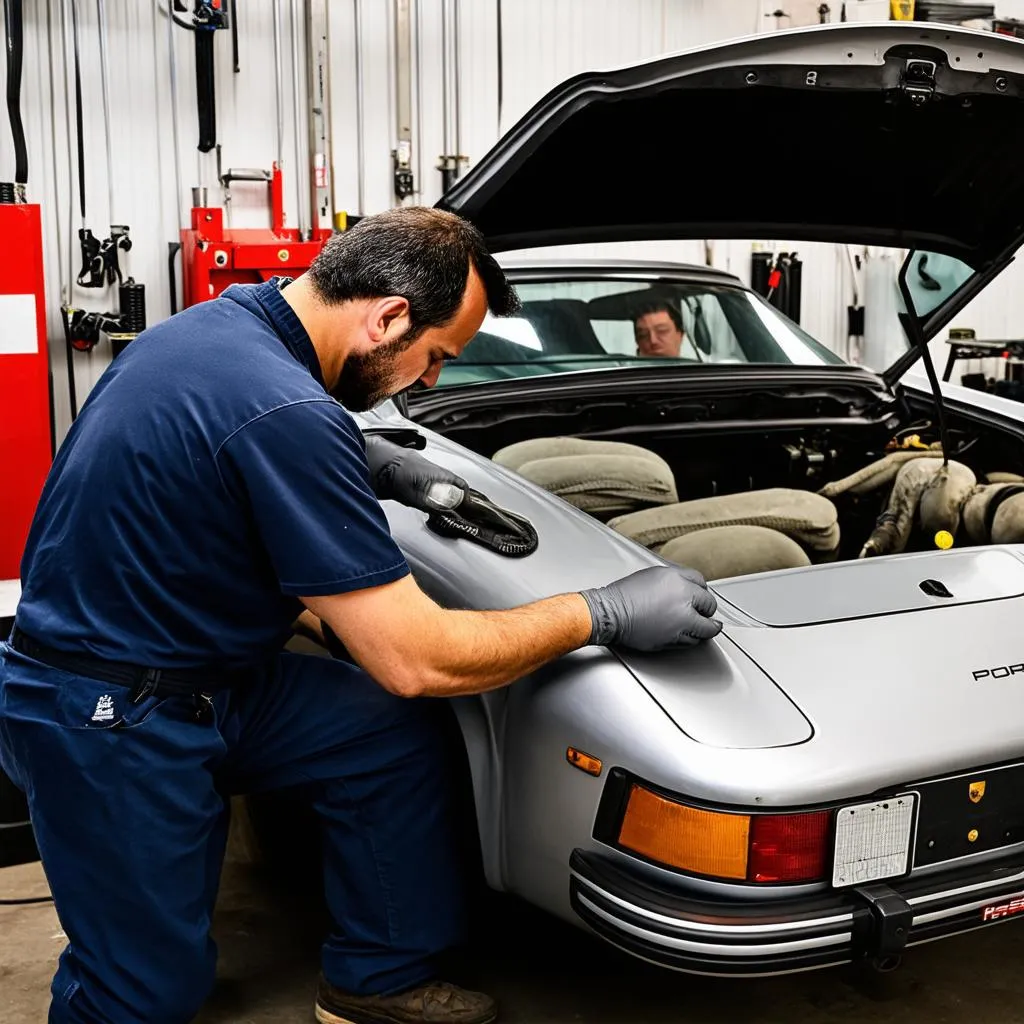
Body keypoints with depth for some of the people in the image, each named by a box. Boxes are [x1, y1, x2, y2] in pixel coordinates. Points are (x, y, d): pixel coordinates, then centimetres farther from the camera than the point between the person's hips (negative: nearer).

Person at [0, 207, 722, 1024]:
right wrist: (607, 614, -17)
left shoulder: (226, 320, -1)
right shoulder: (287, 413, -30)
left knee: (397, 736, 6)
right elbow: (416, 662, -27)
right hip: (106, 723, -9)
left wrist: (371, 463, 10)